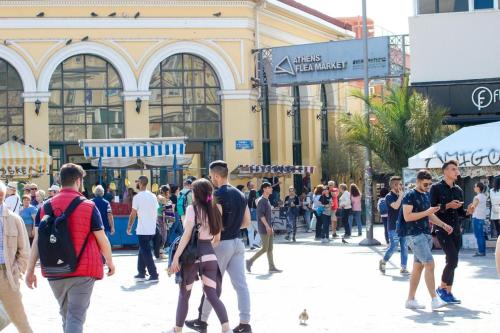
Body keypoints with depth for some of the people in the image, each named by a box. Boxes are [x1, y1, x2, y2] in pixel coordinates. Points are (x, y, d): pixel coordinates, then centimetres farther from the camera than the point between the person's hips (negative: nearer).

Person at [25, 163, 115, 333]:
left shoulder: (46, 207, 3)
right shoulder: (88, 206, -7)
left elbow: (37, 241, -1)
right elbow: (102, 239, -3)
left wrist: (30, 270, 2)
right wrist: (110, 262, 12)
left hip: (54, 272, 4)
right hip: (82, 271, -4)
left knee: (66, 314, 22)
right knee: (76, 317, -5)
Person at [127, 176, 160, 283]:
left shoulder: (137, 197, -11)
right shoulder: (153, 196, 9)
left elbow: (133, 215, -9)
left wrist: (129, 227, 1)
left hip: (143, 230, -7)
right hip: (152, 229, 7)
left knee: (146, 253, -3)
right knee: (142, 251, 17)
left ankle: (154, 275, -5)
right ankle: (141, 274, 20)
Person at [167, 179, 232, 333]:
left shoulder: (192, 208, -7)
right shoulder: (215, 209, 10)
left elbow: (187, 235, -14)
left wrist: (176, 257, -13)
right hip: (210, 256, 5)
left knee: (184, 295, 11)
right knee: (212, 296, 5)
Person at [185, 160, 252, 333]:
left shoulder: (217, 195, -14)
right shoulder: (240, 194, 10)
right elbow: (247, 222, 15)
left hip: (222, 244, -7)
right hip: (237, 242, 7)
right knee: (240, 283, 2)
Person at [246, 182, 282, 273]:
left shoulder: (267, 200, 15)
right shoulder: (261, 201, -13)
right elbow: (260, 214, -21)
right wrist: (267, 226, -24)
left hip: (268, 228, 9)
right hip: (264, 228, -9)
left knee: (270, 248, 8)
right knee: (265, 248, -6)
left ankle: (272, 267, 9)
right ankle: (250, 261, 4)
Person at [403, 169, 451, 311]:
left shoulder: (427, 195, 16)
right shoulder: (410, 196, -10)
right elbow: (407, 216, -17)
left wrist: (443, 225, 7)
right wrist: (427, 212, -19)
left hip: (426, 234, 9)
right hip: (415, 235, -9)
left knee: (418, 267, 10)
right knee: (429, 264, -15)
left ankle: (410, 299, 15)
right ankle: (435, 299, -17)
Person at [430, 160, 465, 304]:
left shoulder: (458, 190, 14)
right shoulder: (436, 188, -4)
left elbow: (460, 212, 17)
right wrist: (448, 206, -18)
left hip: (456, 230, 6)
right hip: (442, 229, -6)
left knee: (452, 262, 7)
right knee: (453, 260, -15)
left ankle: (448, 292, 14)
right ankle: (442, 287, 2)